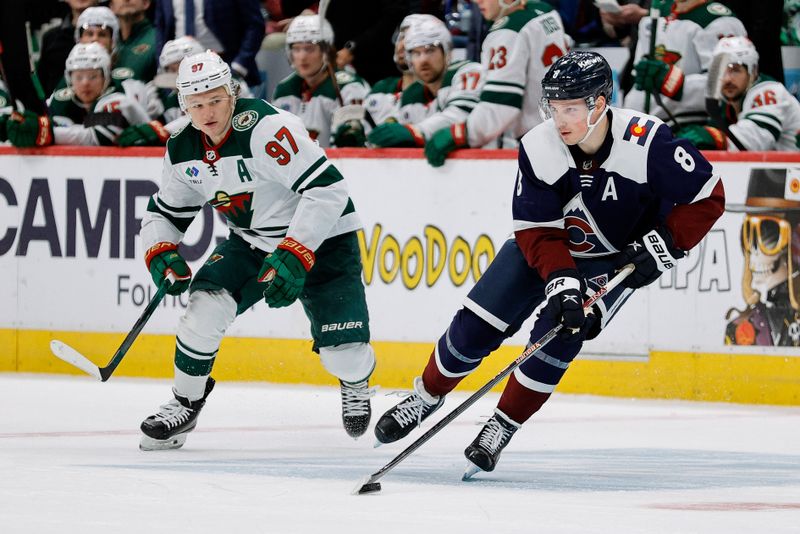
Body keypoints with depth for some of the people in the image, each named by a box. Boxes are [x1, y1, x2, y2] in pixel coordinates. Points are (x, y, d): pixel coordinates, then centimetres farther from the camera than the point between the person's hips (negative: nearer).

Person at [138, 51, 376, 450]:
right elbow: (165, 212, 10)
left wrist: (294, 257, -34)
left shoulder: (265, 128, -30)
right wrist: (162, 254, -11)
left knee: (344, 354, -12)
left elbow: (328, 190, -33)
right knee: (206, 304, -18)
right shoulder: (183, 151, -6)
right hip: (251, 242, 5)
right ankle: (184, 405, 2)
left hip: (322, 238, -5)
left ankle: (356, 382, 27)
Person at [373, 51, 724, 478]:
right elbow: (537, 230, -20)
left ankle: (503, 426, -4)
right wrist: (561, 280, -34)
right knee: (475, 325, -5)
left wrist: (663, 247, -26)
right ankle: (427, 396, 21)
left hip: (616, 259, -2)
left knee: (559, 334, -22)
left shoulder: (647, 142, -30)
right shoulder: (539, 149, -23)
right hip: (549, 249, 2)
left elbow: (707, 198, -20)